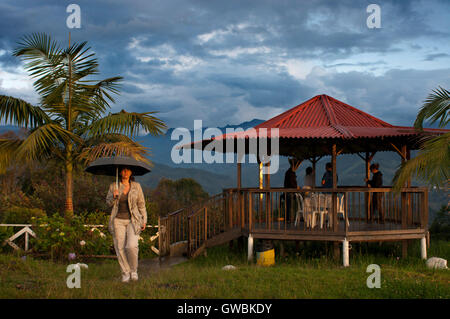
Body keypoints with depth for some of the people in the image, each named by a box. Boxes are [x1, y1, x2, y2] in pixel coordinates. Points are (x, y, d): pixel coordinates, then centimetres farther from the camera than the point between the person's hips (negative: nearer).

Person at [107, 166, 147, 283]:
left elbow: (141, 204, 6)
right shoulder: (113, 186, 2)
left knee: (132, 246, -17)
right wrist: (114, 196, -19)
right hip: (118, 221, 1)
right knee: (120, 248, -4)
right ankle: (125, 273, 10)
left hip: (133, 221, -1)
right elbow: (109, 203, 2)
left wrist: (144, 220, 1)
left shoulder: (136, 186, 1)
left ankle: (134, 270, 6)